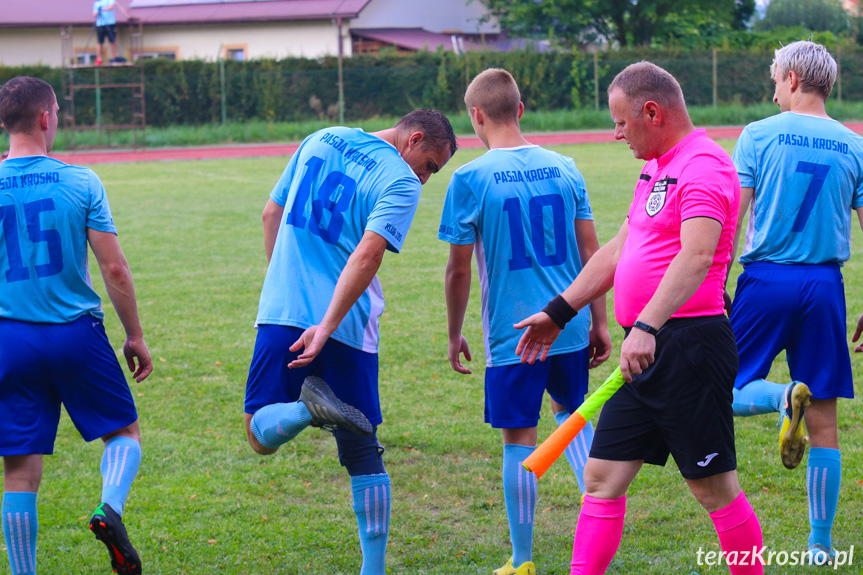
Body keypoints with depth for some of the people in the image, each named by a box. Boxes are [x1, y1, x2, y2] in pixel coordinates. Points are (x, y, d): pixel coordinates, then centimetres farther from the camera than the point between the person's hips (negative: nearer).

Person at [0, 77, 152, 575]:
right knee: (125, 431, 16)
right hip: (76, 333, -1)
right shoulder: (81, 183, -4)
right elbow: (115, 270, -4)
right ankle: (111, 509, -11)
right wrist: (135, 337, 6)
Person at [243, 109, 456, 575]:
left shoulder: (321, 140, 13)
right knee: (363, 453, 10)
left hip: (281, 314, 3)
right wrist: (326, 326, -22)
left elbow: (272, 214, 20)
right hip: (348, 327, -3)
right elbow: (367, 254, -18)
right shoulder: (402, 182, -4)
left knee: (261, 435, 8)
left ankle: (309, 408, -24)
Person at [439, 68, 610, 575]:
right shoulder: (564, 168, 2)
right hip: (571, 328, 4)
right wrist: (599, 322, 13)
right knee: (573, 413, 26)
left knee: (520, 440, 4)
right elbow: (591, 250, 5)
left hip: (512, 336, -4)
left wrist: (455, 336, 7)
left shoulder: (470, 180, -9)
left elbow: (459, 271, -6)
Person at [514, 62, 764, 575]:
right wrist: (559, 312, 30)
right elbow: (617, 252, 28)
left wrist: (647, 327, -38)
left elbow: (696, 257, -28)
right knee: (603, 477, 6)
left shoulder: (704, 166, -13)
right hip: (647, 352, 10)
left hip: (687, 345, -10)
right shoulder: (657, 170, 19)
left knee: (714, 487, -1)